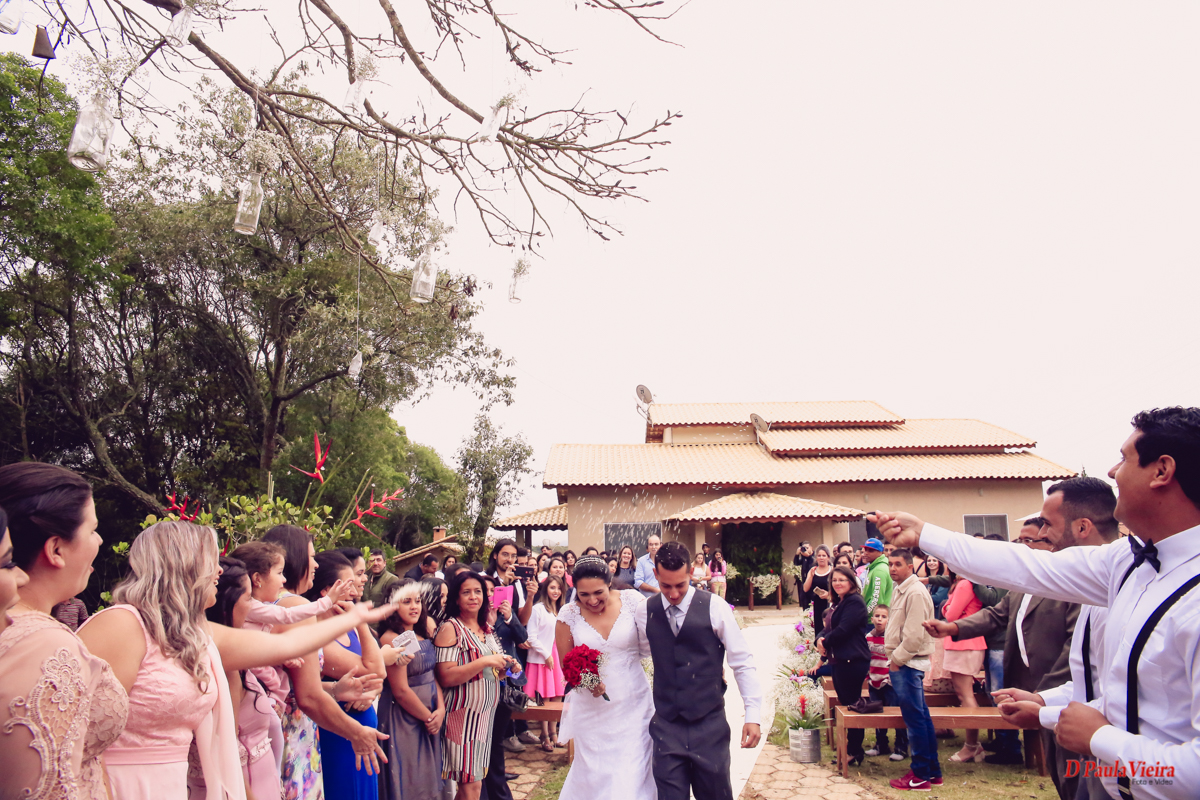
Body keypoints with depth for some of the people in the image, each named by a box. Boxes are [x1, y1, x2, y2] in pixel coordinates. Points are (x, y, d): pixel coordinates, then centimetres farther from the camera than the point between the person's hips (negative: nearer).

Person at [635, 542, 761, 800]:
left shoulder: (715, 608, -8)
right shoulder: (645, 612, 0)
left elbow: (743, 662, -5)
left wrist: (752, 715, -8)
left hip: (710, 725, -1)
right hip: (666, 727, 2)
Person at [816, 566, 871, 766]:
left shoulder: (855, 602, -13)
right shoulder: (839, 603, 19)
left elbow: (843, 630, -20)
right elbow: (830, 629, 17)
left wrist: (825, 643, -7)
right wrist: (820, 639, -5)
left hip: (852, 661, -10)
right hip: (839, 660, 10)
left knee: (852, 705, -3)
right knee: (845, 704, 14)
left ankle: (854, 753, 5)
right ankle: (851, 748, 23)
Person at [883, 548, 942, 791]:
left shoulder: (915, 592, -17)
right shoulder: (899, 589, 14)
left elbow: (914, 634, -21)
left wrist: (897, 659, -14)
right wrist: (893, 658, 14)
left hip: (908, 663, -10)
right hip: (901, 661, 10)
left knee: (915, 718, -2)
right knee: (921, 716, 14)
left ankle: (921, 775, 6)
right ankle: (933, 771, 23)